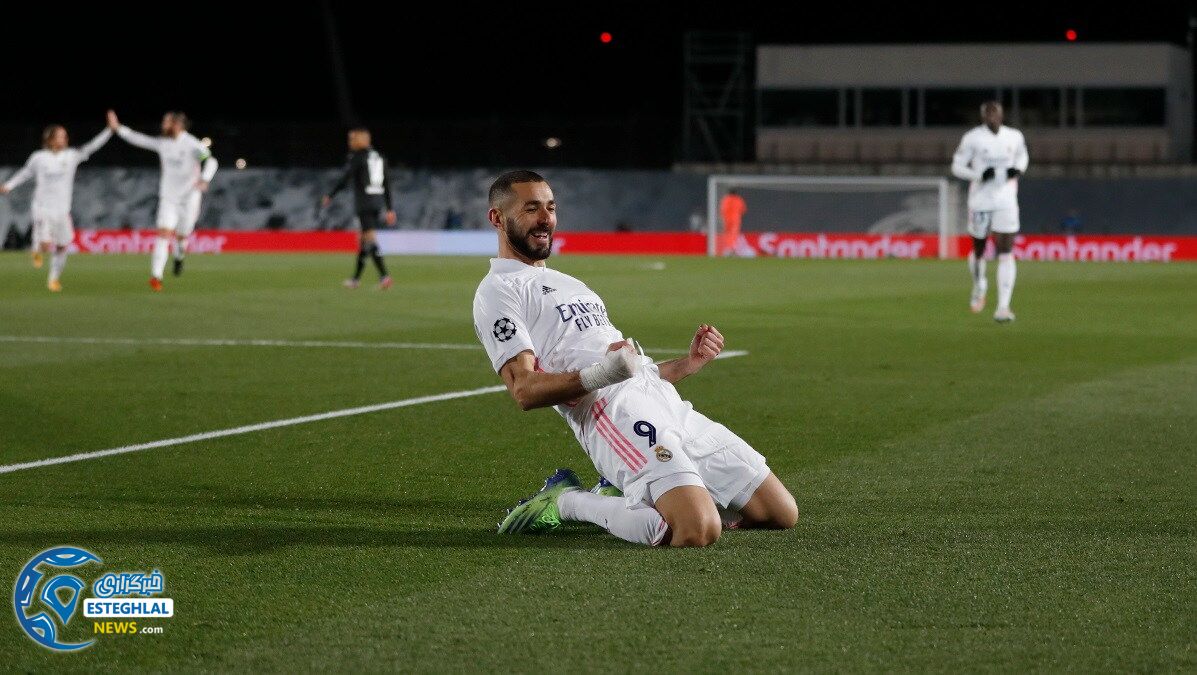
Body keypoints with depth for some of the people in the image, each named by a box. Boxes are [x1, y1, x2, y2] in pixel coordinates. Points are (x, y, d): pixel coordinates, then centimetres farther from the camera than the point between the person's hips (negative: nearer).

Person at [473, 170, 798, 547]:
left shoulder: (567, 283, 33)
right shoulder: (498, 291, 5)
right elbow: (525, 390, -11)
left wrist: (688, 364, 17)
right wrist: (601, 374, -26)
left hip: (669, 404, 9)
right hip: (613, 413, -9)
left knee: (781, 513, 2)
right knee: (698, 532, -31)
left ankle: (622, 495, 10)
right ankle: (568, 503, -6)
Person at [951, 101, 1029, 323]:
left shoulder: (1015, 137, 4)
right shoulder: (973, 138, -6)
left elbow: (1022, 156, 23)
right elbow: (957, 167, -2)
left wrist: (1018, 170, 1)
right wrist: (979, 175, -18)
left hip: (1006, 202, 1)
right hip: (980, 202, -1)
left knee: (1006, 253, -9)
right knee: (979, 250, 11)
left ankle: (1003, 307, -10)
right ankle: (979, 287, 43)